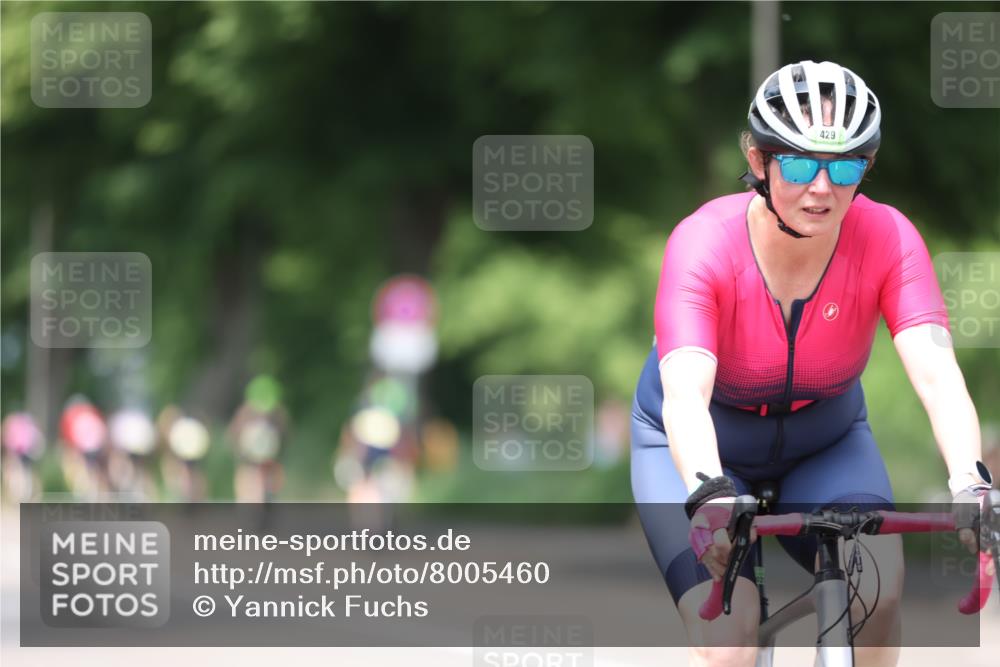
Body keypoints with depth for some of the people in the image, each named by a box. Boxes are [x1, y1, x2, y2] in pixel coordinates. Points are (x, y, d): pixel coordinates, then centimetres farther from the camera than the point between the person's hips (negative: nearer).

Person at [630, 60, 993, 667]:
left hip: (825, 440, 2)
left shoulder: (888, 240, -24)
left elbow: (937, 372, -37)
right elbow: (685, 395, -43)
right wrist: (709, 496, -63)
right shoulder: (705, 243, -30)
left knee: (877, 582, -27)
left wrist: (970, 482, -56)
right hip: (702, 445, -2)